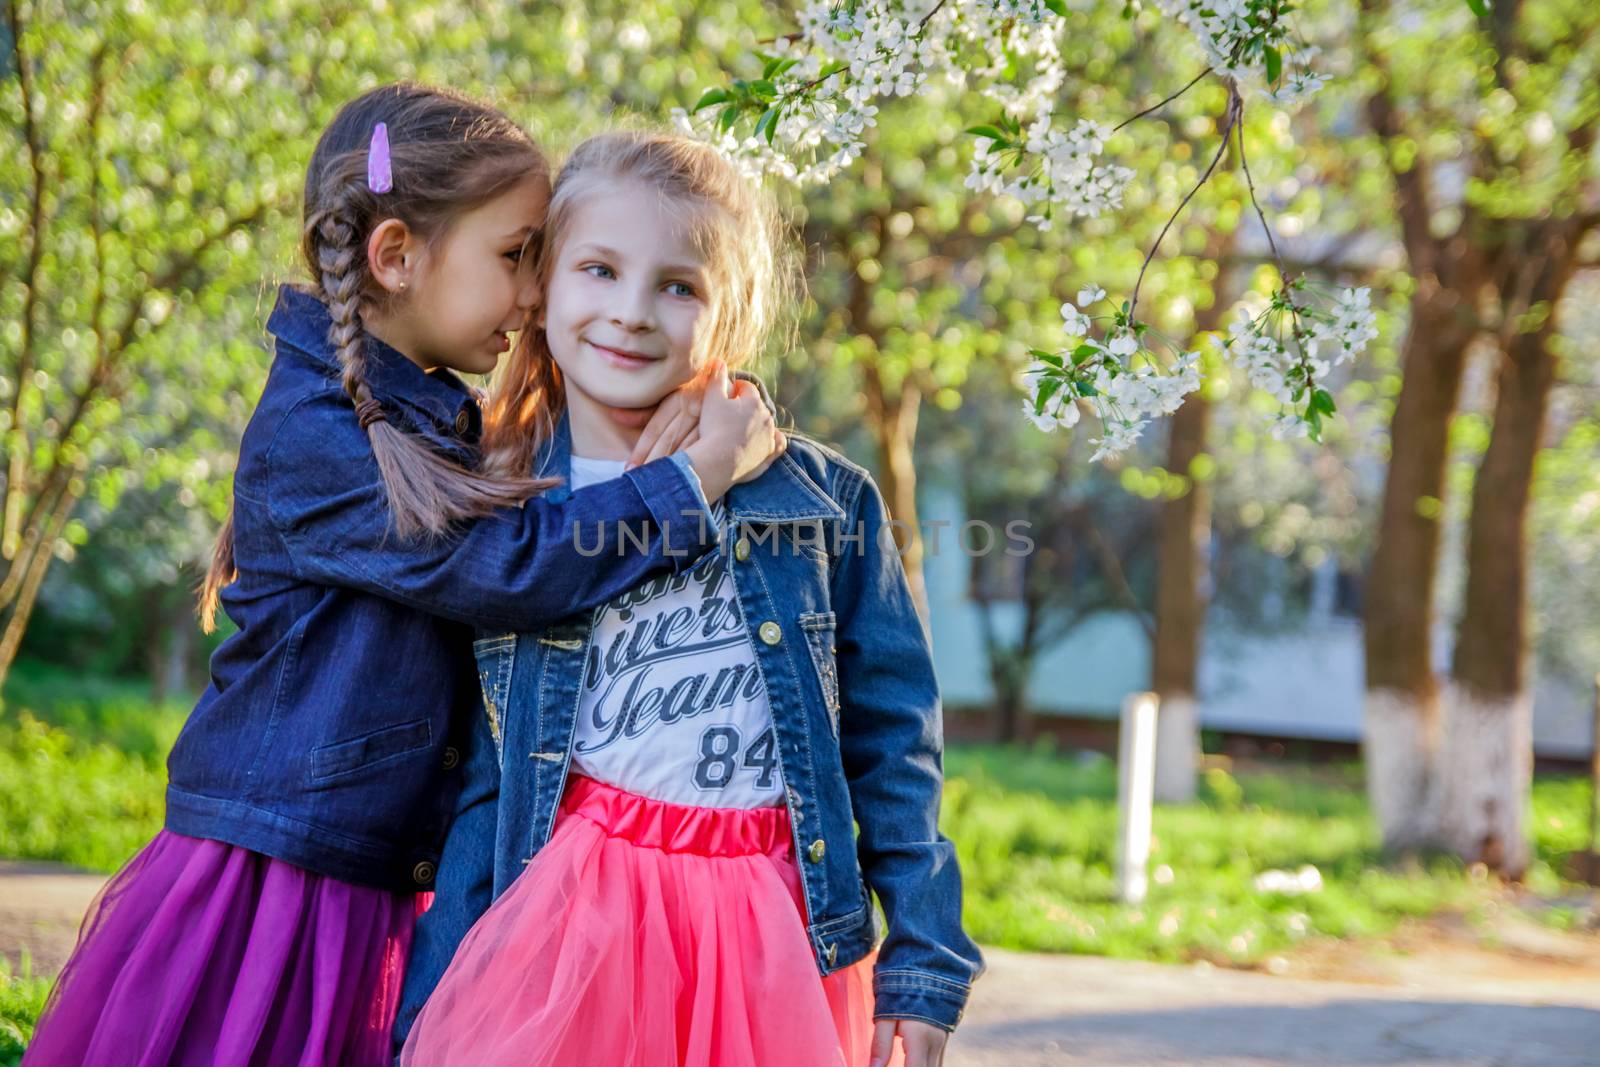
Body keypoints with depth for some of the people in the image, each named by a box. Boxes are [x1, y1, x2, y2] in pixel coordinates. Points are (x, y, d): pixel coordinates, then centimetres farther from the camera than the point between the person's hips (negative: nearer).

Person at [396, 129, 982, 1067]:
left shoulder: (825, 501, 1)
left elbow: (894, 744, 4)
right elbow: (479, 786, 6)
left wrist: (922, 968, 0)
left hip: (778, 941, 0)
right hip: (572, 923, 0)